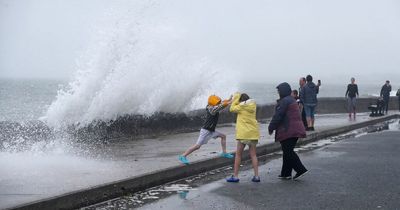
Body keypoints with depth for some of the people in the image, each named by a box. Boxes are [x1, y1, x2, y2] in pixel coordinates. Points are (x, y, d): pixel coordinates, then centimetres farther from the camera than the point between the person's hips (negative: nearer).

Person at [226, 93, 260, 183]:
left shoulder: (241, 107, -9)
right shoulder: (253, 106, 7)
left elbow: (232, 109, 5)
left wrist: (236, 98, 7)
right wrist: (237, 99, 12)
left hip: (243, 134, -5)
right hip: (253, 133, 5)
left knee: (238, 155, 5)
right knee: (253, 155, 7)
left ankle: (235, 176, 6)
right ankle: (256, 176, 2)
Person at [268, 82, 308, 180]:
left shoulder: (284, 101, -14)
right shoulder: (292, 100, 19)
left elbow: (278, 116, -16)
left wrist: (271, 127, -6)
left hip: (288, 131, -10)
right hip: (295, 131, 10)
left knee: (288, 152, -7)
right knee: (288, 151, 14)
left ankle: (301, 170, -11)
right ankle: (286, 173, 17)